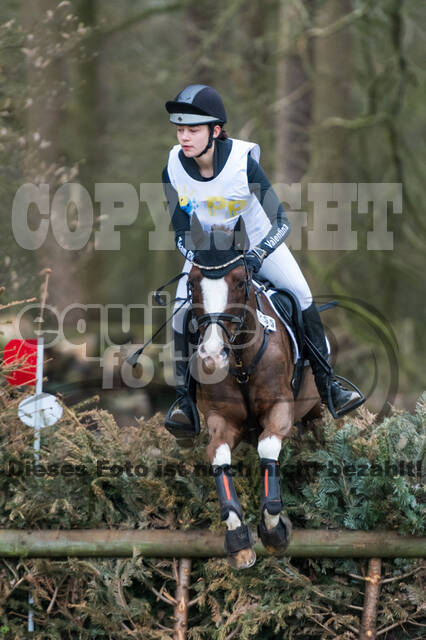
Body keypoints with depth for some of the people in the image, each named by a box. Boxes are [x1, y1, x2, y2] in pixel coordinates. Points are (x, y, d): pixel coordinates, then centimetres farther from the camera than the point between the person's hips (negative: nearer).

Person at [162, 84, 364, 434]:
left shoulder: (243, 161, -30)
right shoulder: (174, 169, -22)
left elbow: (281, 221, -29)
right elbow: (182, 230, -10)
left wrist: (257, 254, -43)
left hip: (257, 240, -2)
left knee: (303, 298, -12)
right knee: (183, 310, -15)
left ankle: (327, 383, 2)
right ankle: (184, 398, -2)